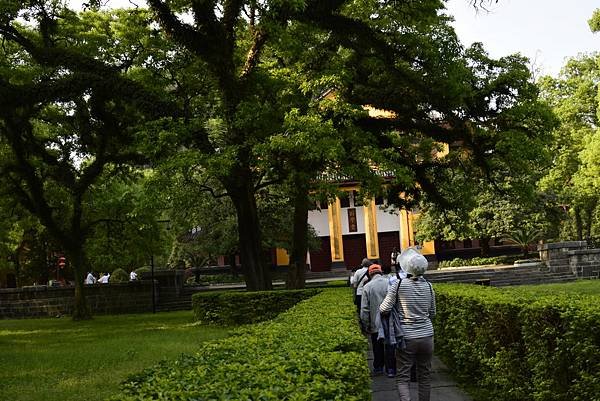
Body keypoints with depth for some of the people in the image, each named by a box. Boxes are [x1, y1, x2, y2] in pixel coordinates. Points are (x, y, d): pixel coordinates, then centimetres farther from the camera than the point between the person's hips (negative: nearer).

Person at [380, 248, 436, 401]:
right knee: (425, 376, 15)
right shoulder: (428, 286, 1)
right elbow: (432, 313, 12)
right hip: (427, 336, 3)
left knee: (403, 378, 2)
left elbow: (384, 309, -10)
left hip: (406, 337, -3)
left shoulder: (399, 285, -10)